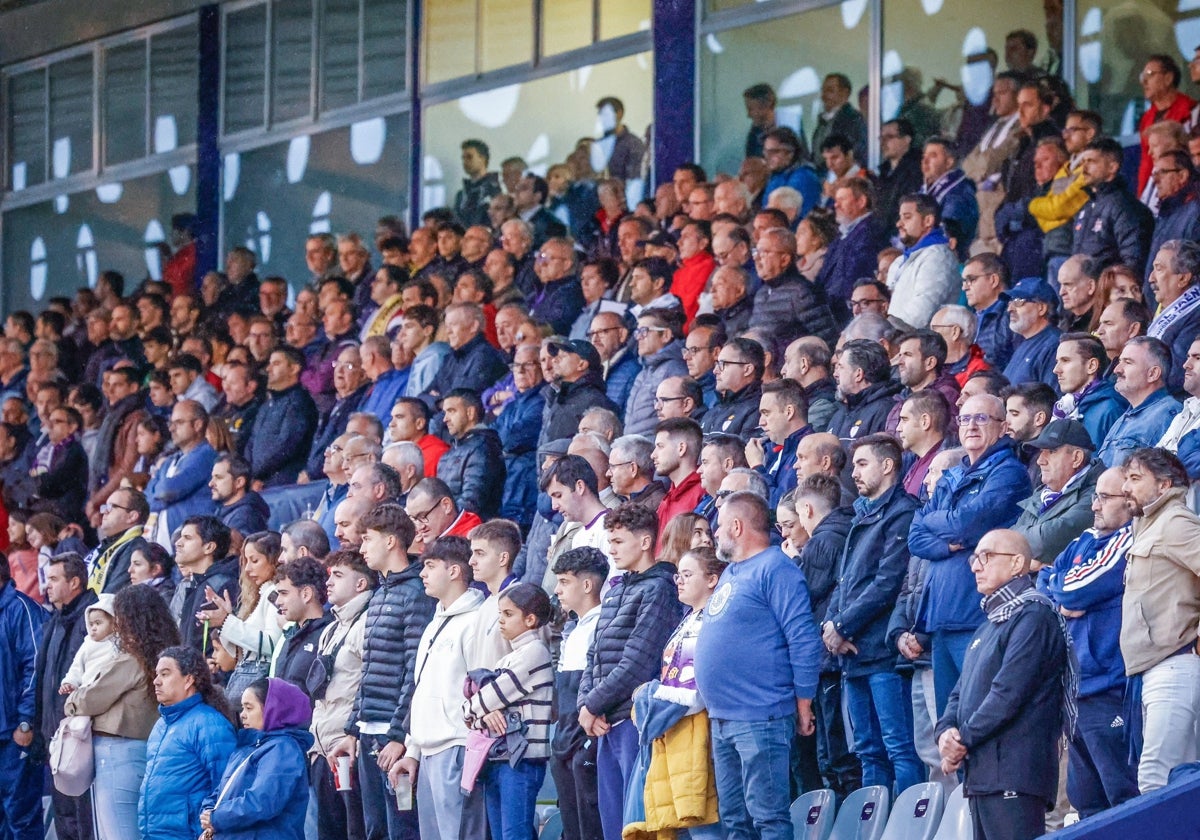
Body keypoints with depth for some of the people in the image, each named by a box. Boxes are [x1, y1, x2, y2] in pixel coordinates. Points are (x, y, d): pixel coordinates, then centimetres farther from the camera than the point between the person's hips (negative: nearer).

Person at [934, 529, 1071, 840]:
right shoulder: (988, 628, 24)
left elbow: (1009, 692, -16)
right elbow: (961, 693, 21)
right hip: (980, 773, 10)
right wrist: (946, 731, 0)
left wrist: (964, 739, -9)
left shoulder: (1033, 615, -7)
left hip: (1012, 772, -10)